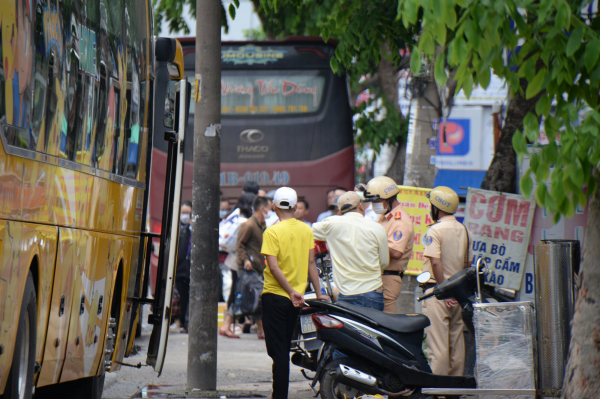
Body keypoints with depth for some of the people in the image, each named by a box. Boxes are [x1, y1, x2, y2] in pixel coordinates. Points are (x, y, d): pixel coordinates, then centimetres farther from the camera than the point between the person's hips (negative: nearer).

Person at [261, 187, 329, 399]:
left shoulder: (272, 232, -12)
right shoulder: (306, 230, 2)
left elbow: (273, 267, -19)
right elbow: (311, 263, 3)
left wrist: (291, 292, -17)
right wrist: (318, 293, 7)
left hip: (275, 294, -5)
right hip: (295, 300, 5)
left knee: (277, 349, -2)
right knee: (284, 348, 16)